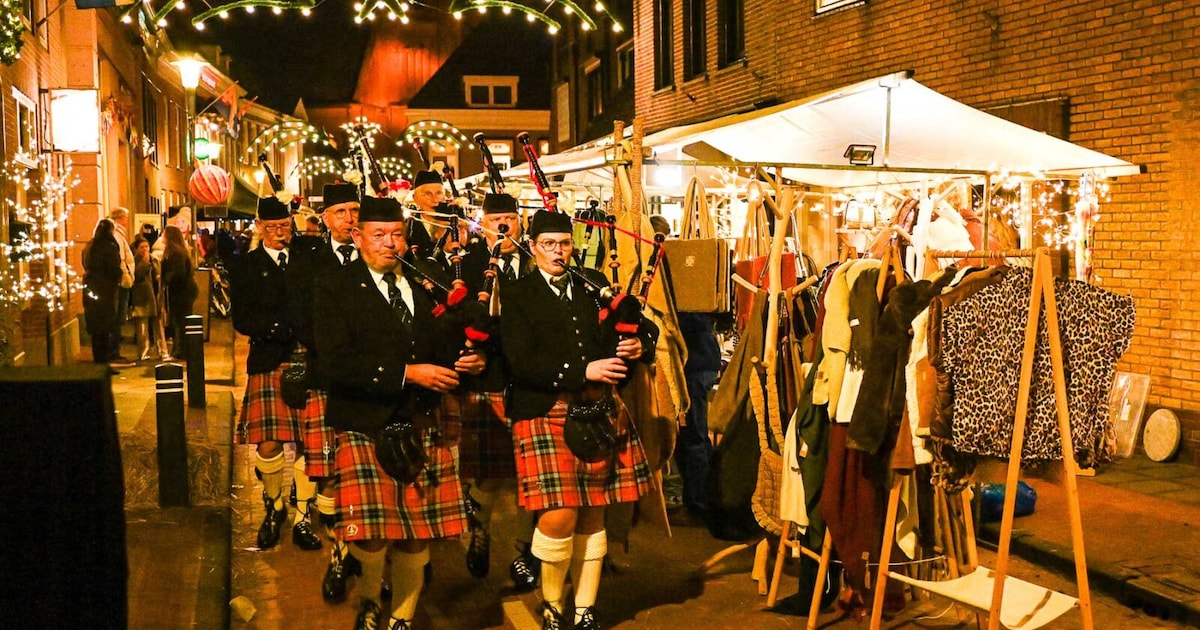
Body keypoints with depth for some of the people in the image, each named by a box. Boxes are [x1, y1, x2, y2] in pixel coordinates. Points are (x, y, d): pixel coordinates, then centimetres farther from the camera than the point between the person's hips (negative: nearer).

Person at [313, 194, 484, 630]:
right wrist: (407, 374, -18)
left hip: (422, 427, 4)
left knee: (417, 536, 6)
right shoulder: (335, 289, 0)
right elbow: (336, 361, -13)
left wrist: (465, 362, 0)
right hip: (365, 426, -4)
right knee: (372, 536, -10)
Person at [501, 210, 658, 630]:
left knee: (592, 516, 7)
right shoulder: (517, 296, 3)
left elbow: (646, 328, 22)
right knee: (559, 516, -11)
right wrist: (584, 372, -17)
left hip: (600, 411, 4)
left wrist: (640, 344, -2)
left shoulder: (593, 291, 16)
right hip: (546, 413, -4)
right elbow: (522, 362, -10)